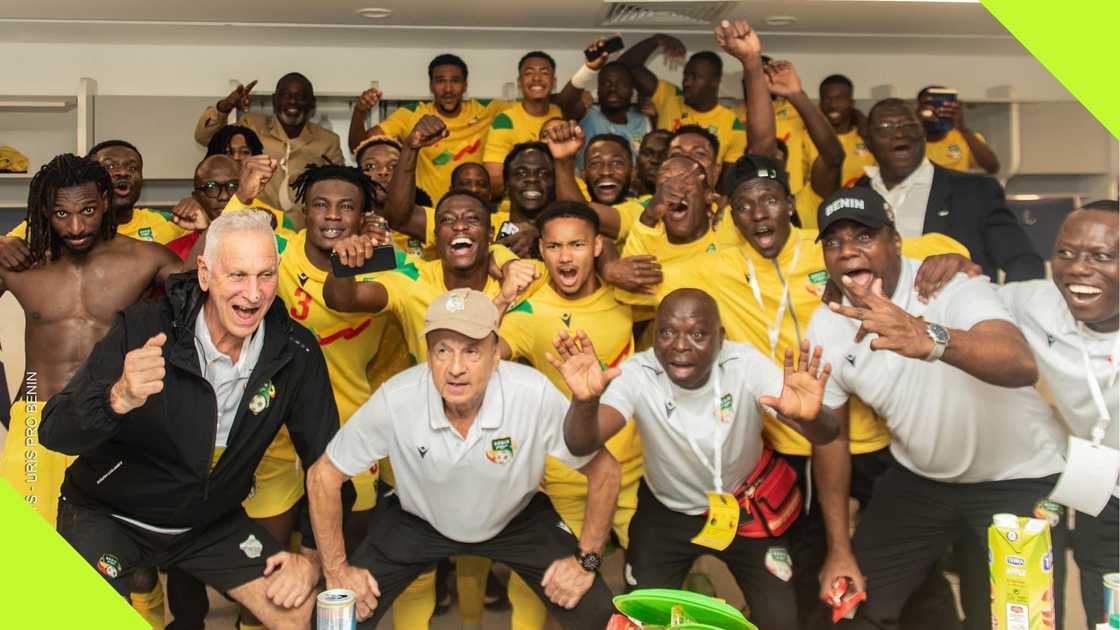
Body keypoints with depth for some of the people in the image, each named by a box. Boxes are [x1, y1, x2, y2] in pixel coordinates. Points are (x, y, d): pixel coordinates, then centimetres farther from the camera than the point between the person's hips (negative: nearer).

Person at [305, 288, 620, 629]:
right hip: (417, 522, 0)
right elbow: (324, 476, -14)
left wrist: (586, 560, -15)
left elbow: (603, 470, -17)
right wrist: (336, 570, -13)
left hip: (517, 521, 0)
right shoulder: (394, 401, -30)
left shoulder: (535, 394, -32)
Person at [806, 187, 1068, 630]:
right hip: (918, 478, 4)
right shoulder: (826, 329, -10)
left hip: (1016, 479, -4)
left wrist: (929, 339, -65)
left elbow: (1023, 366, -45)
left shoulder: (953, 287, -26)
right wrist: (840, 550, 2)